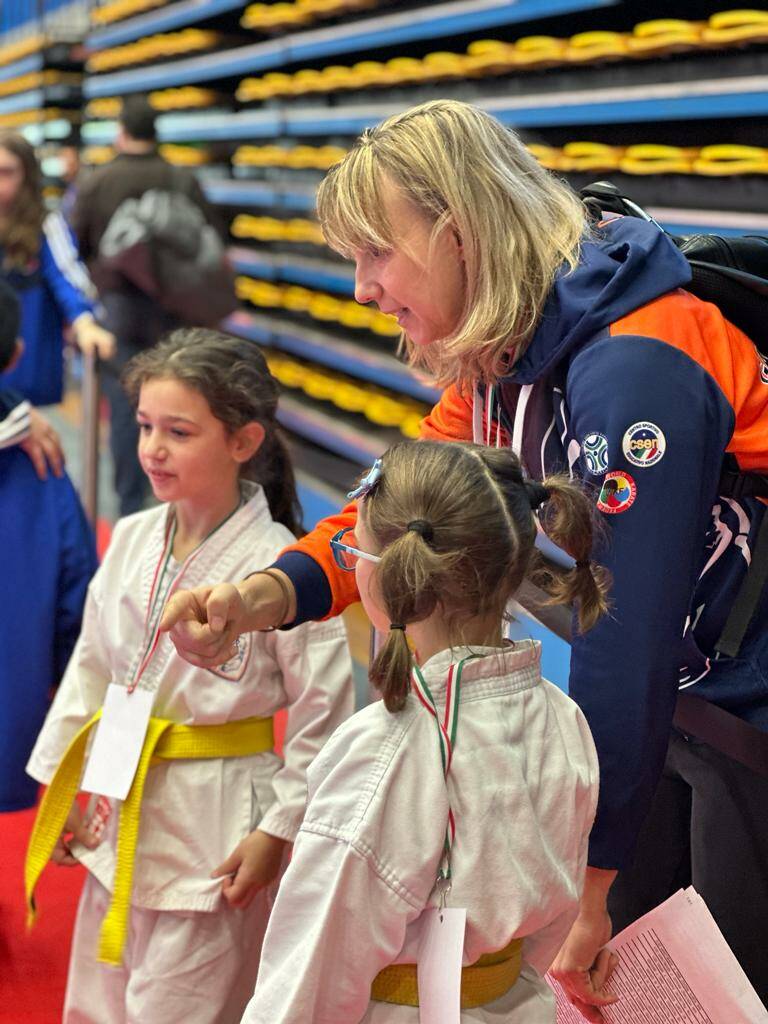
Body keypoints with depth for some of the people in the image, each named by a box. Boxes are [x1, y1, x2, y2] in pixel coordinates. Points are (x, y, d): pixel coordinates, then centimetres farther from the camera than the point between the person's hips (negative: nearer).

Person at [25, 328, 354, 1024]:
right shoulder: (132, 540, 1)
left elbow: (324, 715, -13)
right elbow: (92, 666, 12)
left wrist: (278, 832, -12)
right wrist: (59, 784, 11)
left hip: (215, 825, -7)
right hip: (122, 811, 7)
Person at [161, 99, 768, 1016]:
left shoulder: (632, 364, -28)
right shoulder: (497, 368, 2)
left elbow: (625, 630, -28)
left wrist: (585, 878, -23)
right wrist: (265, 595, -22)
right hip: (679, 700, 8)